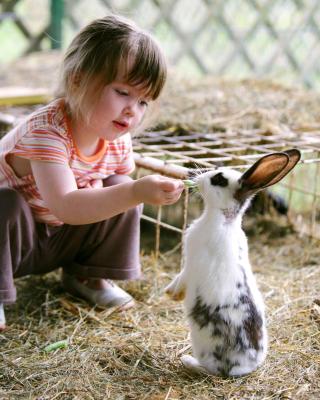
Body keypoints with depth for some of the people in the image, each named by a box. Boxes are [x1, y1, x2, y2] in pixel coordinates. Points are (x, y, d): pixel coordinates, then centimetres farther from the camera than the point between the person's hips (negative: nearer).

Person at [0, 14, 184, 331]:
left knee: (120, 187, -11)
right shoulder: (46, 130, -35)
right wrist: (135, 193, -58)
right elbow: (65, 207, -49)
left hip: (63, 238, 6)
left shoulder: (119, 141, -14)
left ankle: (89, 275, 4)